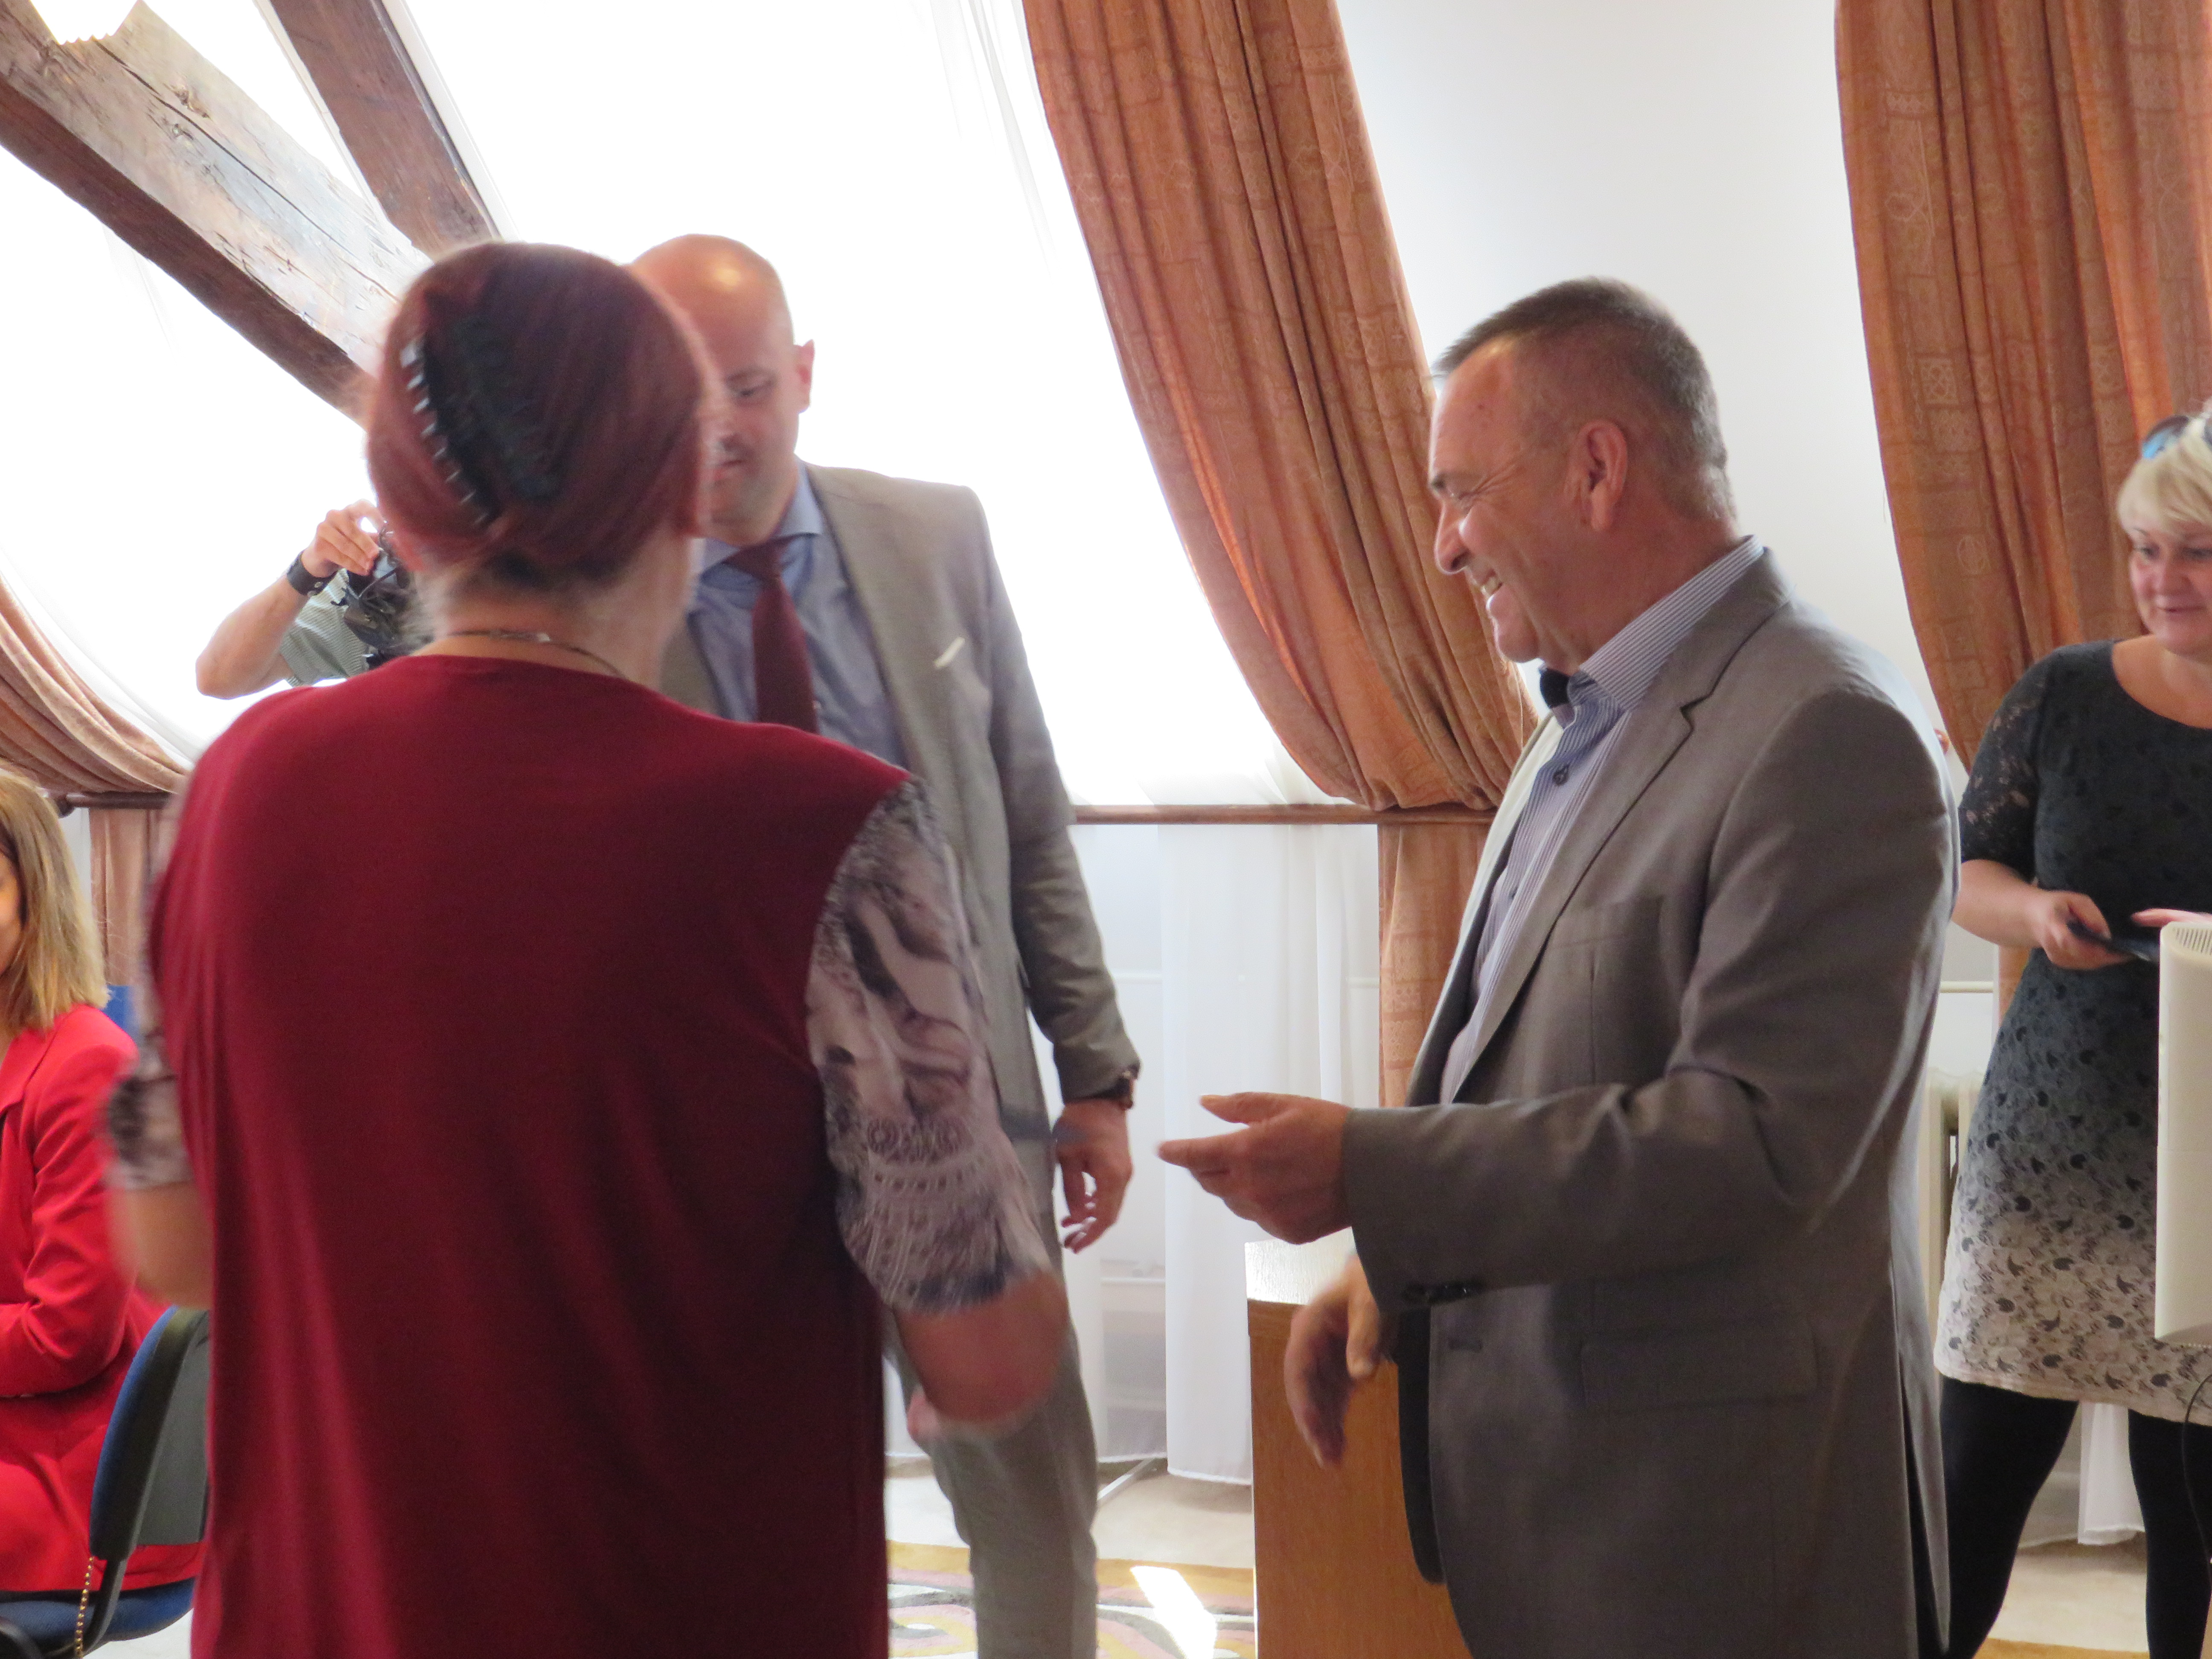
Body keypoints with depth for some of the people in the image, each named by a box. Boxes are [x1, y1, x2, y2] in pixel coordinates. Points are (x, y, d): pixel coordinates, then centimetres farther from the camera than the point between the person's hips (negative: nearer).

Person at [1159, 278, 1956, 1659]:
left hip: (1695, 1501, -8)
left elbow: (1756, 1134, -25)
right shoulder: (1592, 722, 11)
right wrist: (1393, 1270, 7)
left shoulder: (1826, 738, -19)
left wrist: (1368, 1176, -23)